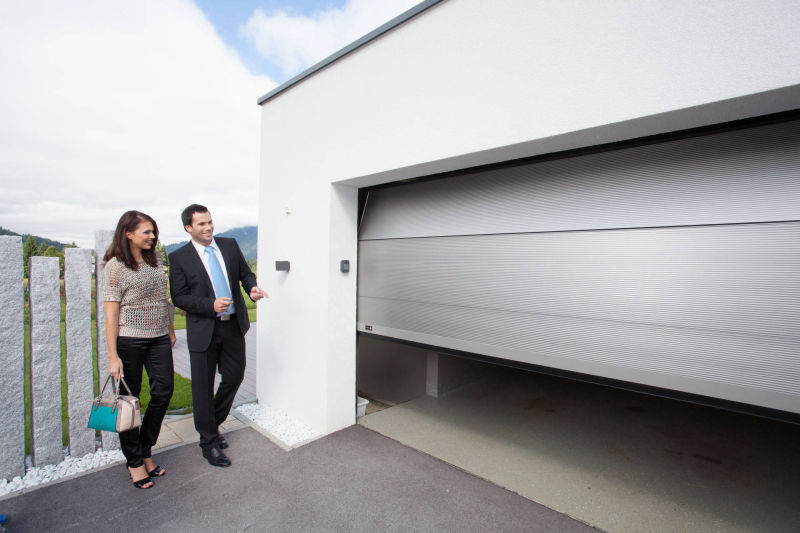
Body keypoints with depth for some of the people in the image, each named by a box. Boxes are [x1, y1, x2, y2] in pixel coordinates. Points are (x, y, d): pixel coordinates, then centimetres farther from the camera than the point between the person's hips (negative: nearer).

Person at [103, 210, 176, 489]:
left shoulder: (154, 259, 7)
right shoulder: (115, 266, -10)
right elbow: (111, 313, -12)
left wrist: (170, 330, 18)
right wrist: (112, 356, -14)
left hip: (159, 338, 5)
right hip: (129, 340, -5)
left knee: (163, 392, 4)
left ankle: (145, 451, 27)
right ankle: (134, 461, 26)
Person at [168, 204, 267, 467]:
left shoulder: (230, 245, 4)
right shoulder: (179, 257, -6)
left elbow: (245, 272, 11)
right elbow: (179, 298, -7)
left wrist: (252, 288, -11)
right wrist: (211, 305, -21)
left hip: (234, 326, 4)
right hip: (204, 330, -4)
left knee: (234, 377, 14)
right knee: (203, 388, 8)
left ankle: (212, 424, 40)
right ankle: (209, 442, 27)